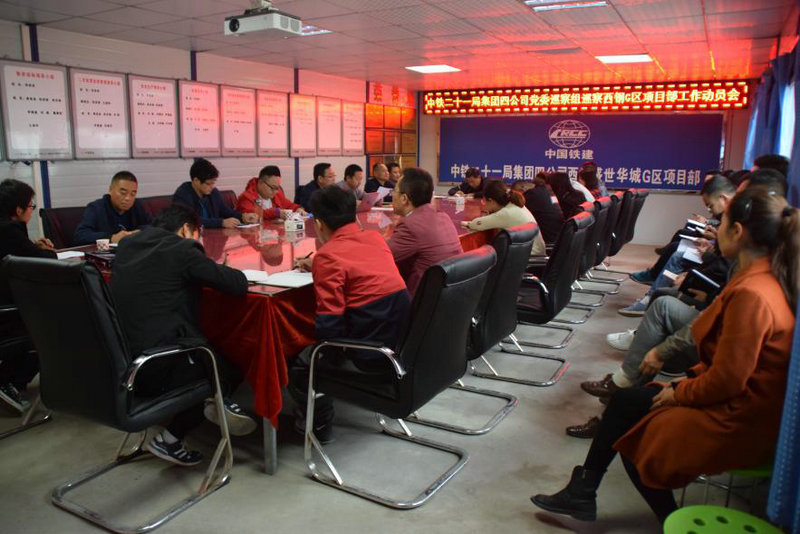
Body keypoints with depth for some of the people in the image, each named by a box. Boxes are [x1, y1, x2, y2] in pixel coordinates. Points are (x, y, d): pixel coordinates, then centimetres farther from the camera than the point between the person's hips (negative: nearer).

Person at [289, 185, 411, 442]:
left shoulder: (328, 255, -15)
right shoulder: (376, 238, 5)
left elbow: (328, 327, -17)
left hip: (371, 355, -7)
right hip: (402, 342, 8)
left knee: (297, 363, 15)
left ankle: (318, 424, 28)